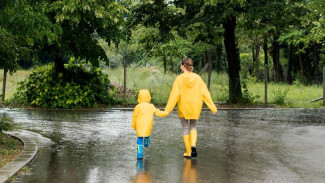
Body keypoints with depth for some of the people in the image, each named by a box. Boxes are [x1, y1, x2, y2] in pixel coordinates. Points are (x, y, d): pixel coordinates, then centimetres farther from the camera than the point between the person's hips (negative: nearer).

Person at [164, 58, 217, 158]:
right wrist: (212, 107, 1)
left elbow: (174, 94, -14)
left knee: (185, 128, 10)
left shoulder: (179, 79, -12)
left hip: (183, 108, -2)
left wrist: (168, 109, -11)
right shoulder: (197, 78, -4)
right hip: (195, 107, 2)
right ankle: (193, 145, -5)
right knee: (193, 126, 20)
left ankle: (188, 152, 12)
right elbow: (205, 93, -4)